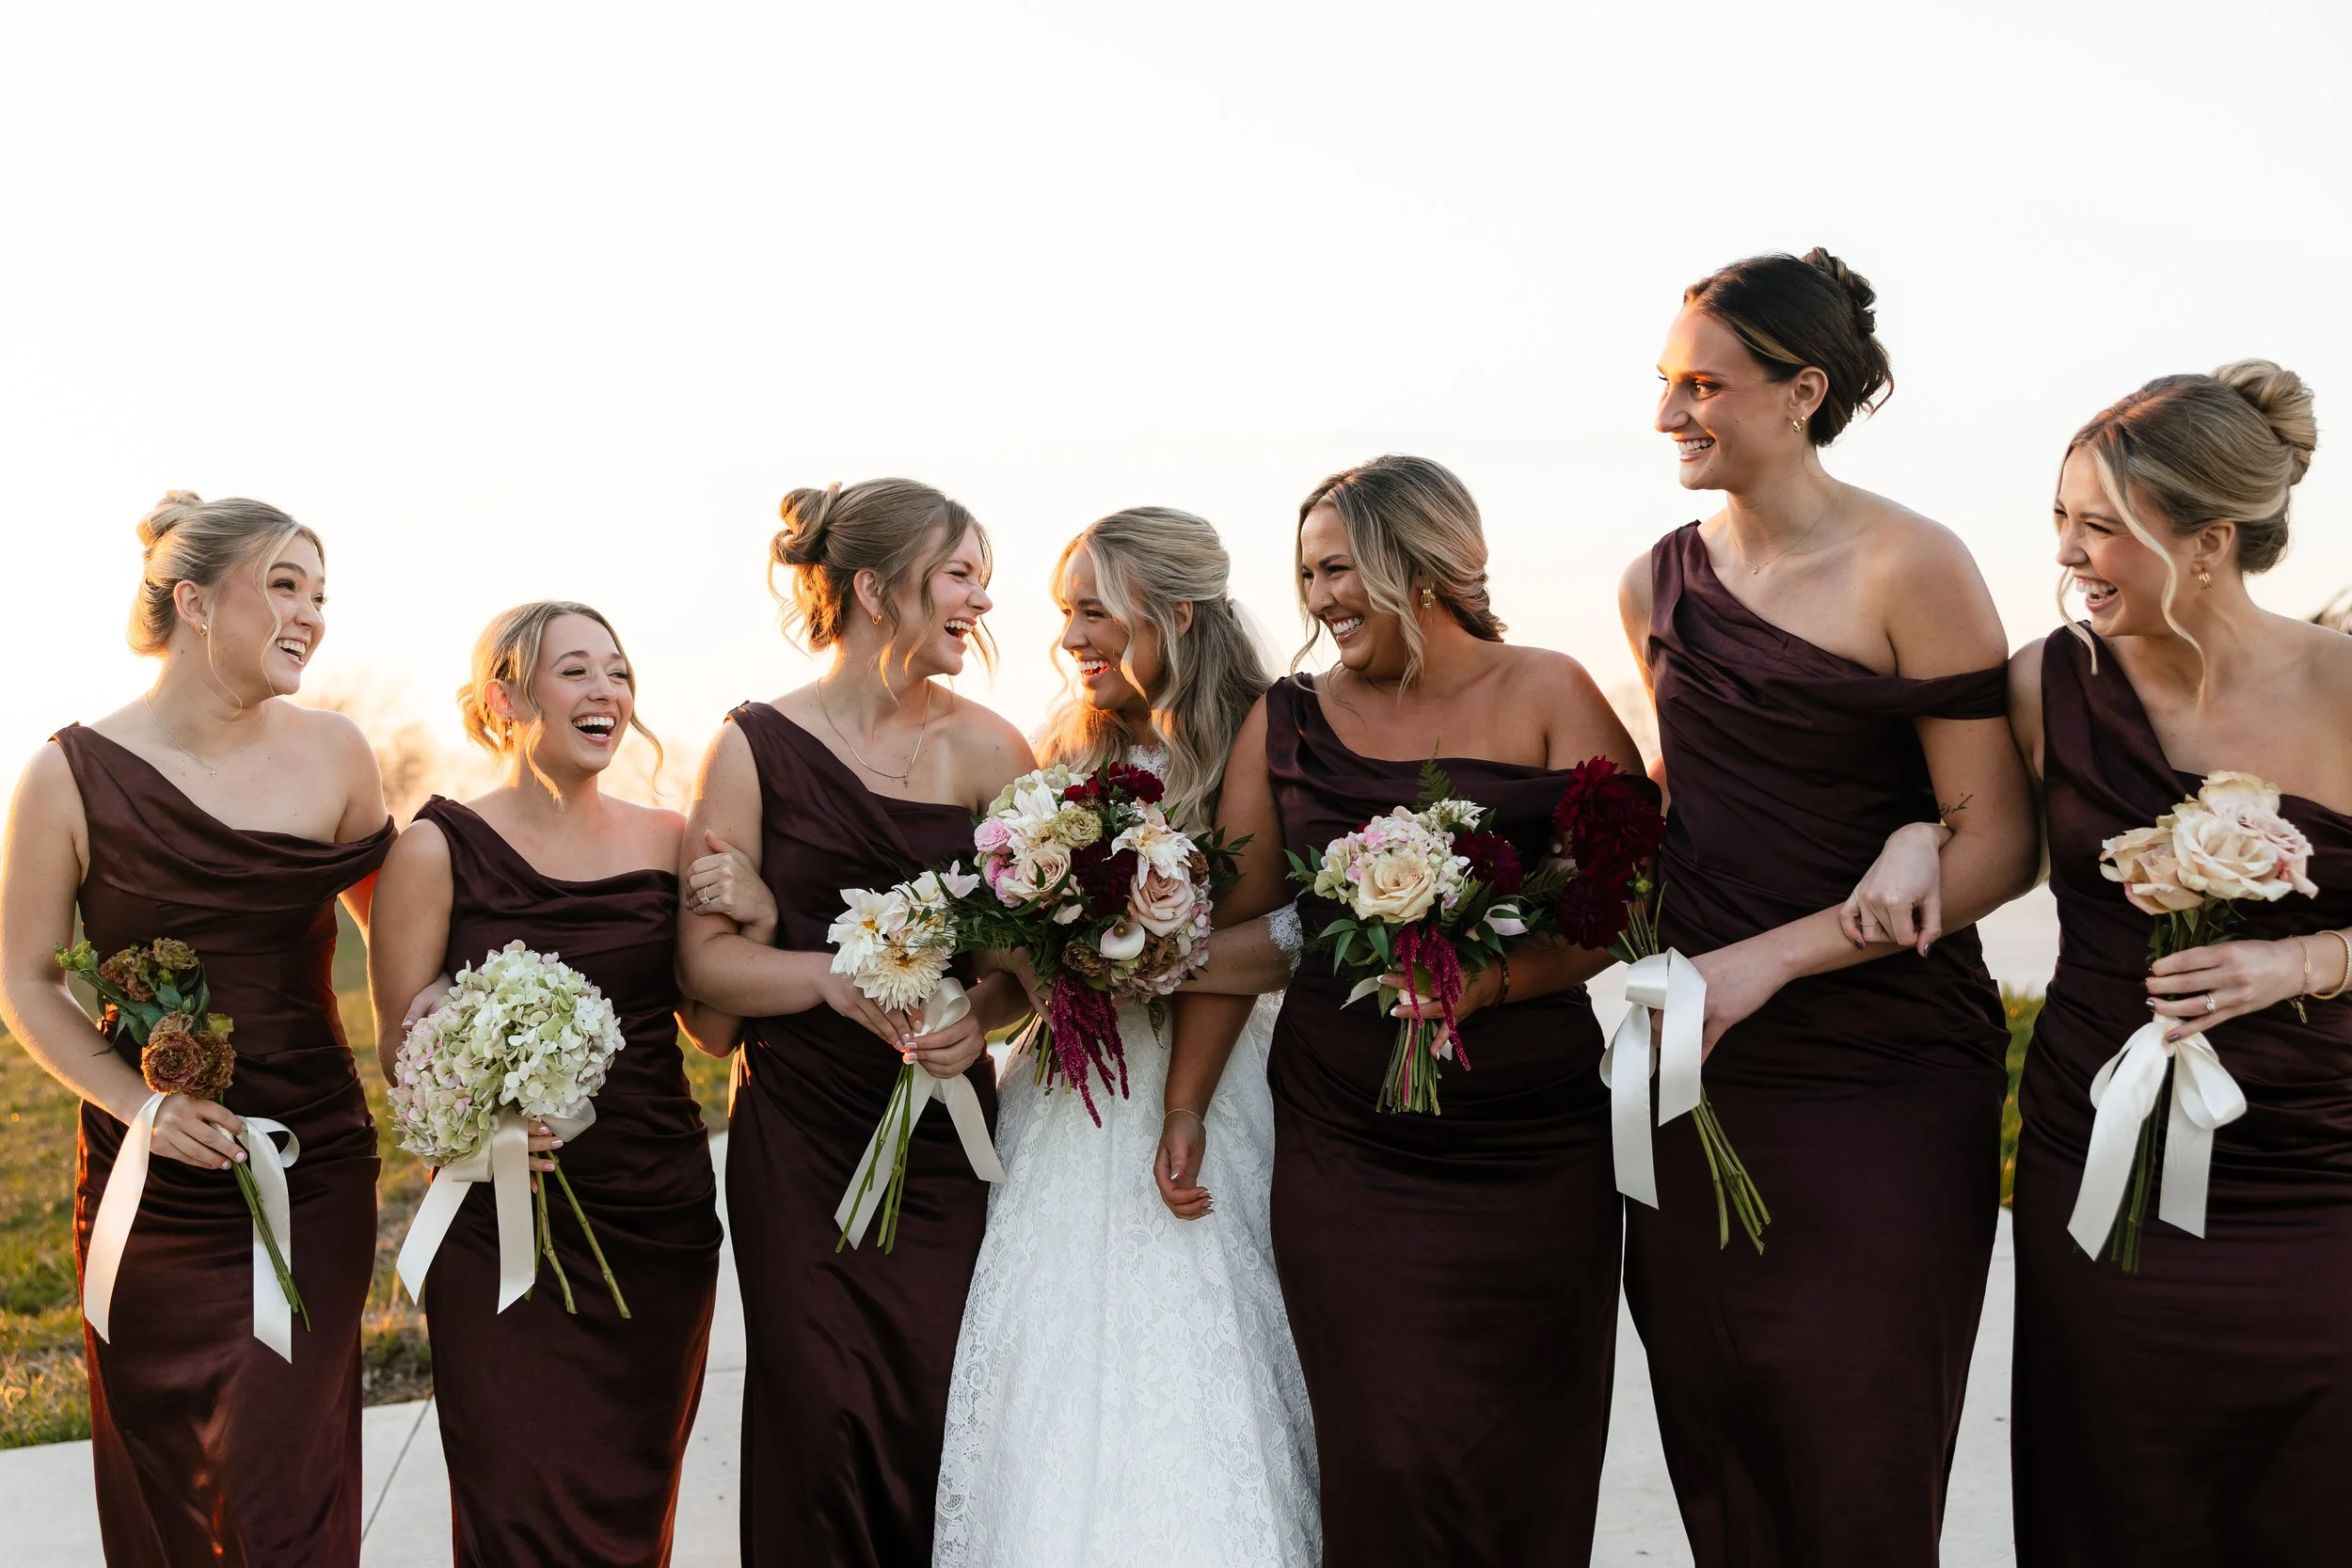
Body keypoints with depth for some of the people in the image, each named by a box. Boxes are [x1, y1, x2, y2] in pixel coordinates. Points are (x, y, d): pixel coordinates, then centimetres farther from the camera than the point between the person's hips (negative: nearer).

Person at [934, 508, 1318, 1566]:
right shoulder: (1068, 752, 11)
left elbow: (1301, 943, -14)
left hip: (1206, 1090, -4)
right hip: (1069, 1109, 4)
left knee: (1194, 1399, -3)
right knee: (1054, 1390, 4)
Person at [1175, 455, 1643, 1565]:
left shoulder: (1547, 697, 3)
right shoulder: (1285, 723, 9)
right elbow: (1235, 928, 12)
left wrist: (1490, 980, -18)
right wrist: (1185, 1108, 10)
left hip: (1534, 1155, -1)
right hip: (1342, 1154, 1)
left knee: (1523, 1462, 3)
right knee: (1385, 1463, -4)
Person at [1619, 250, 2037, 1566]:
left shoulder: (1911, 569, -9)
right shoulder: (1657, 585, 8)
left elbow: (2000, 847, -11)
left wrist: (1773, 958, -16)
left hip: (1882, 1085, -5)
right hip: (1695, 1073, 5)